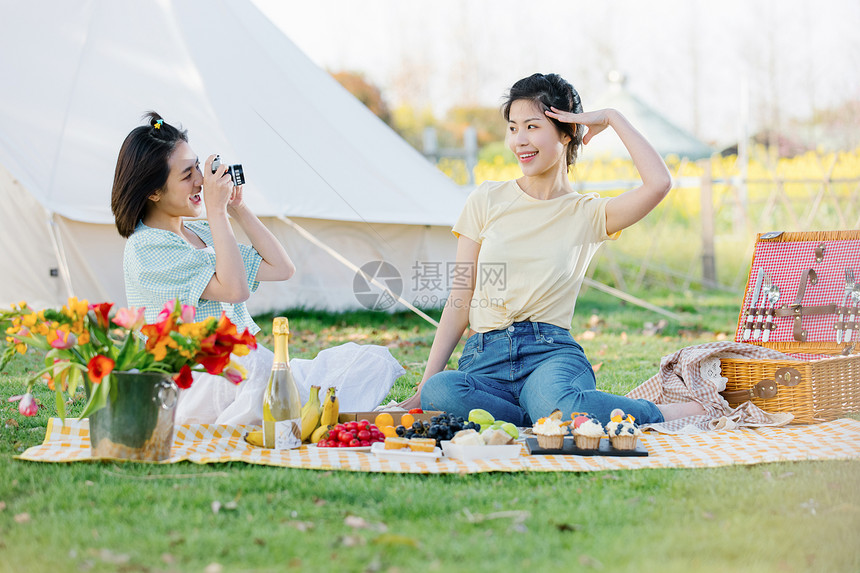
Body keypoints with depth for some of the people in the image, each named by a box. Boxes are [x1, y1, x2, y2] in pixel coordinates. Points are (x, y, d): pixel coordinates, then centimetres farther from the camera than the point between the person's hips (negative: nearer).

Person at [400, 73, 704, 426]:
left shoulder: (588, 214, 9)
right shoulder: (487, 201, 12)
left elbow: (659, 183, -11)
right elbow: (460, 303, 11)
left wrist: (612, 118, 3)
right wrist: (423, 389, 3)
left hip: (551, 353, -2)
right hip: (484, 360, 2)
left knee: (554, 401, -40)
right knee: (438, 393, -35)